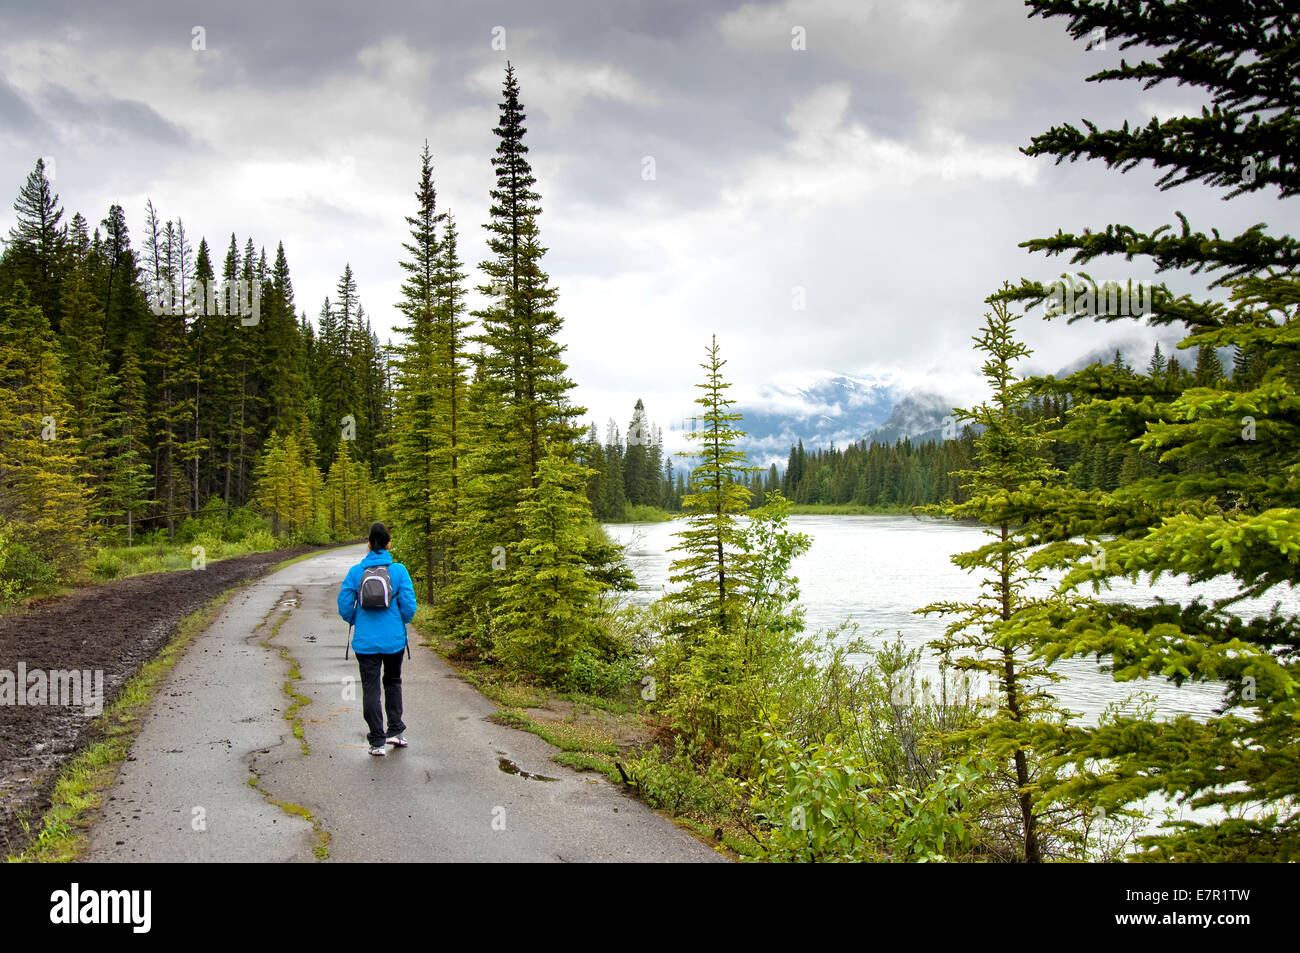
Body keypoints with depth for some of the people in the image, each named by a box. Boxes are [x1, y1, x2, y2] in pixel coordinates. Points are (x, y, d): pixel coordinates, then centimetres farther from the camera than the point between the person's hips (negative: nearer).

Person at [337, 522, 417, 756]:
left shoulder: (356, 571, -4)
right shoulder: (399, 570, -8)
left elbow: (344, 604, -2)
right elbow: (409, 606, -8)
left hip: (365, 640, 0)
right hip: (394, 639, 0)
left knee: (370, 688, 6)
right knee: (393, 682, 22)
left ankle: (377, 741, 8)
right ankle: (396, 730, 21)